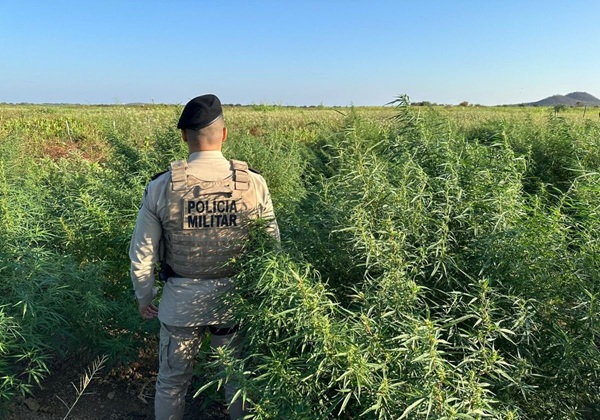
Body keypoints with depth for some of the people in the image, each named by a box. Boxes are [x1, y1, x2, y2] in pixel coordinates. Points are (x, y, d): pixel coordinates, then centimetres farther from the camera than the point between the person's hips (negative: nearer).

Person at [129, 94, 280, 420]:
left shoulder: (161, 187, -12)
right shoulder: (253, 183, -11)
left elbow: (142, 255, -4)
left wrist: (144, 297, 14)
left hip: (180, 300, 0)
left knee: (171, 383, 22)